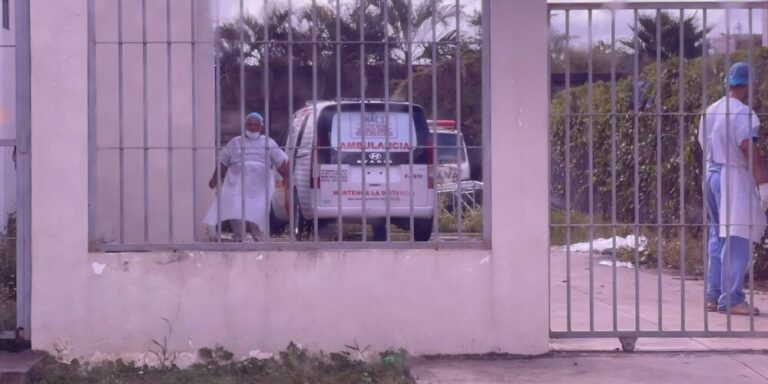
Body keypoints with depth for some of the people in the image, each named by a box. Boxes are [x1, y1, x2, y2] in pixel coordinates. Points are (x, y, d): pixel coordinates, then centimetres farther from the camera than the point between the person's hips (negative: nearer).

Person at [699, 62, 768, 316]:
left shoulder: (710, 111, 13)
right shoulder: (741, 112, -13)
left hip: (712, 174, 9)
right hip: (734, 176, -9)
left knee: (717, 236, 14)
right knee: (737, 239, -8)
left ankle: (713, 295, 16)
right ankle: (731, 299, -11)